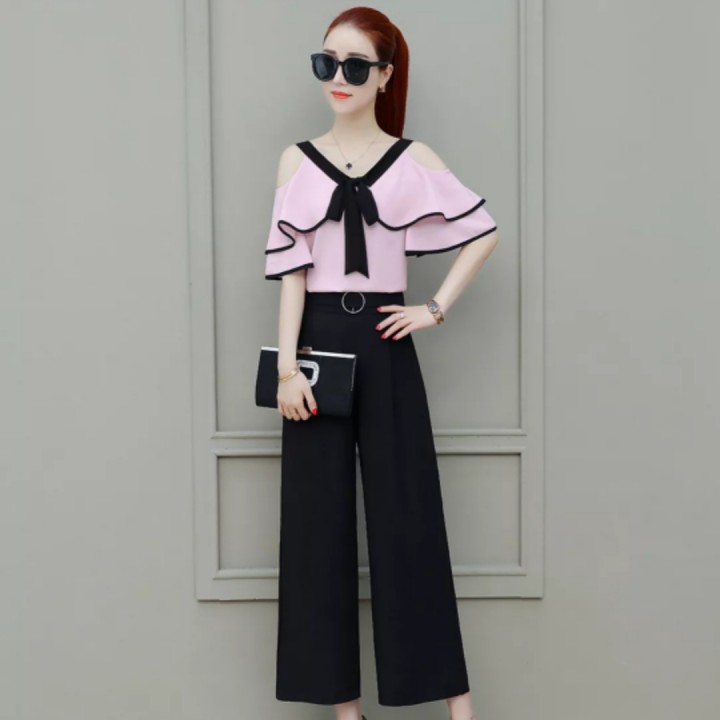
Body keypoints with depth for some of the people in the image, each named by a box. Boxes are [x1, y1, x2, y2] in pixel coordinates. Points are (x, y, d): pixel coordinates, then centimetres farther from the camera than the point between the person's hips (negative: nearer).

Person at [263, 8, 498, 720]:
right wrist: (287, 366, -8)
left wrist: (436, 308, 0)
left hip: (384, 345, -1)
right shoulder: (298, 159, 5)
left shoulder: (412, 160, 4)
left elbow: (484, 231, 7)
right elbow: (290, 268, -1)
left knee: (407, 513, 1)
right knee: (319, 516, 3)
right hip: (319, 343, 1)